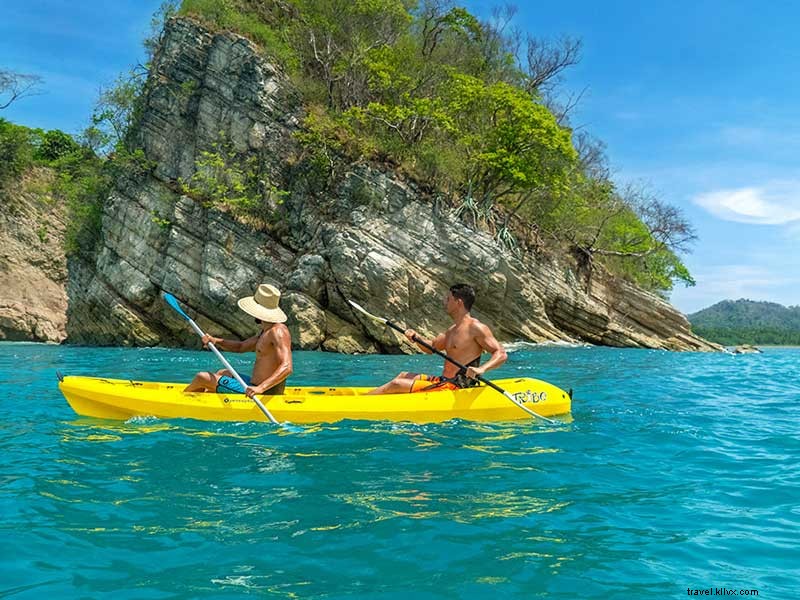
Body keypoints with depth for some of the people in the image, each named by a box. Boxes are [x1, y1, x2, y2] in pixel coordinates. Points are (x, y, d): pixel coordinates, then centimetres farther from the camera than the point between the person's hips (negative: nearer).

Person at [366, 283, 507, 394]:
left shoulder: (476, 328, -14)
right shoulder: (453, 330, 15)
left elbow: (502, 354, -19)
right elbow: (431, 347, 25)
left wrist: (482, 369, -36)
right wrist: (416, 338, 5)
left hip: (455, 387, -10)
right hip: (444, 381, 10)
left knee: (396, 385, -9)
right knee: (403, 376, 21)